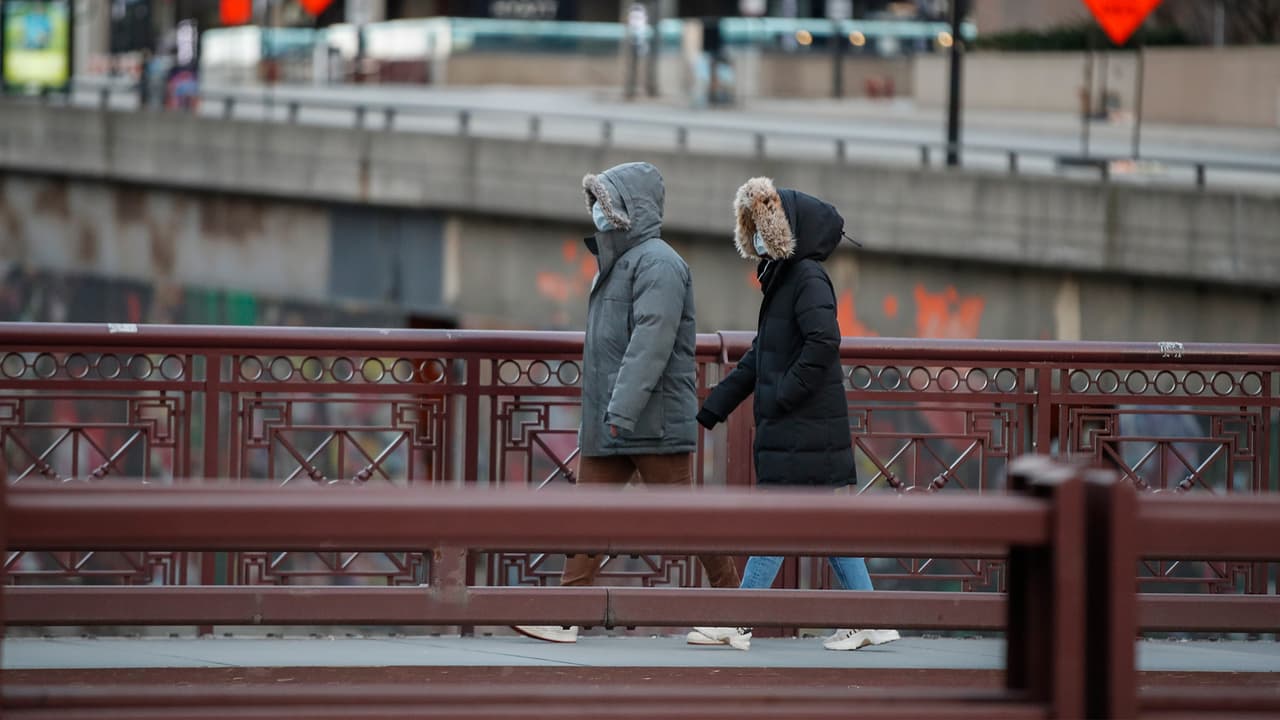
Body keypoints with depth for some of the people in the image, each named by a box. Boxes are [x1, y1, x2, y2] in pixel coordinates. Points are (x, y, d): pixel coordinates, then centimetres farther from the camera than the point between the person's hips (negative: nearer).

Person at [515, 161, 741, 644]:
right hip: (607, 423, 9)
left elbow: (651, 343, -23)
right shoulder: (617, 263, 18)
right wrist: (601, 415, 19)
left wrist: (623, 410, -29)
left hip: (653, 422, -9)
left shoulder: (657, 264, -13)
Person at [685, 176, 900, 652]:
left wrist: (783, 396, -20)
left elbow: (823, 343, -26)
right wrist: (711, 411, 22)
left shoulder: (807, 278, -12)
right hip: (788, 428, 10)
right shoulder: (782, 278, 18)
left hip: (804, 429, -10)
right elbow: (759, 357, 24)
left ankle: (737, 624, -4)